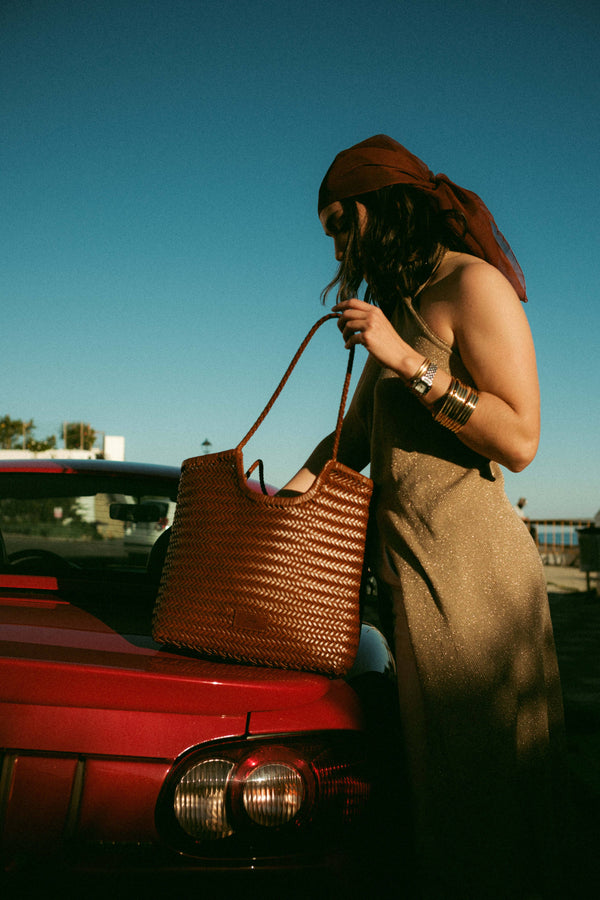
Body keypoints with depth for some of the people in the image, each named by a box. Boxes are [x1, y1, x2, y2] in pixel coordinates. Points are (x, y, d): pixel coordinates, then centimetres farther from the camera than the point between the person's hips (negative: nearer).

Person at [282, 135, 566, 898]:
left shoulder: (472, 284, -5)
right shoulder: (398, 305, 21)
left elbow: (519, 441, -14)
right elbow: (354, 436, 22)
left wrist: (408, 361, -16)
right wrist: (288, 492, 8)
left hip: (467, 569, -8)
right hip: (413, 568, 8)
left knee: (474, 780, 0)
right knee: (432, 778, 11)